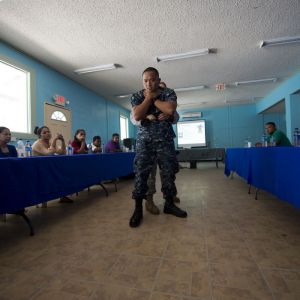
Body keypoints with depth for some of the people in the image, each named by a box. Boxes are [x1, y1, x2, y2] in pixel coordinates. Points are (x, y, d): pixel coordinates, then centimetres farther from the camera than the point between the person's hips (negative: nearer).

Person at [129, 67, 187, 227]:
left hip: (165, 139, 1)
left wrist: (153, 99, -9)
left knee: (169, 172, 5)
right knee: (141, 173, -5)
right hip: (144, 140, 0)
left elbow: (170, 110, -19)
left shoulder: (169, 93, 3)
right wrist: (149, 97, -9)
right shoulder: (136, 96, 4)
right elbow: (136, 116, -13)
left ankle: (169, 204, 22)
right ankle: (138, 209, 6)